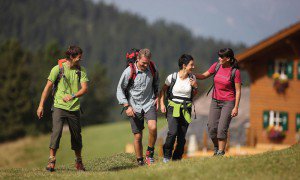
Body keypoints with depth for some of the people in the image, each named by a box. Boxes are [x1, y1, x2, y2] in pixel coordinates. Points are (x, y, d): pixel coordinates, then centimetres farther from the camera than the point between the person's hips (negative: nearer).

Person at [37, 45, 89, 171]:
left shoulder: (81, 70, 4)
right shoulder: (58, 69, -4)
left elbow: (84, 89, -5)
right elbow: (48, 87, 0)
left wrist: (72, 96, -24)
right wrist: (41, 105, -3)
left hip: (74, 108, 3)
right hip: (59, 107, -3)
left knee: (76, 135, 8)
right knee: (56, 132, -15)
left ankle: (78, 162, 23)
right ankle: (51, 160, -9)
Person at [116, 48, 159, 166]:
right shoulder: (129, 72, -11)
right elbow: (120, 89, -2)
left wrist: (157, 97, 10)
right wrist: (127, 106, -9)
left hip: (149, 104, 1)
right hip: (135, 107, -1)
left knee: (153, 127, -23)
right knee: (138, 136, 1)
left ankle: (150, 154, -4)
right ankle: (140, 162, 15)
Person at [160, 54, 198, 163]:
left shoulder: (192, 78, 2)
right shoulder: (172, 77, -7)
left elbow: (194, 94, 15)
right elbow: (163, 90, 7)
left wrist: (195, 86, -4)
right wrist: (162, 104, -3)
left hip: (186, 110, 3)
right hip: (173, 108, -3)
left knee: (182, 137, 1)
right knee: (173, 132, -20)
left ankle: (177, 158, 15)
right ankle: (167, 155, -1)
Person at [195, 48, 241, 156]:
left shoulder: (235, 72, -12)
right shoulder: (216, 66, 0)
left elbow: (238, 91, -9)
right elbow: (204, 76, 10)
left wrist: (236, 107, -13)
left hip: (228, 102, -5)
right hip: (215, 101, 5)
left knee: (222, 129, -10)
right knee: (211, 127, 1)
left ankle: (220, 153, 0)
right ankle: (216, 148, 25)